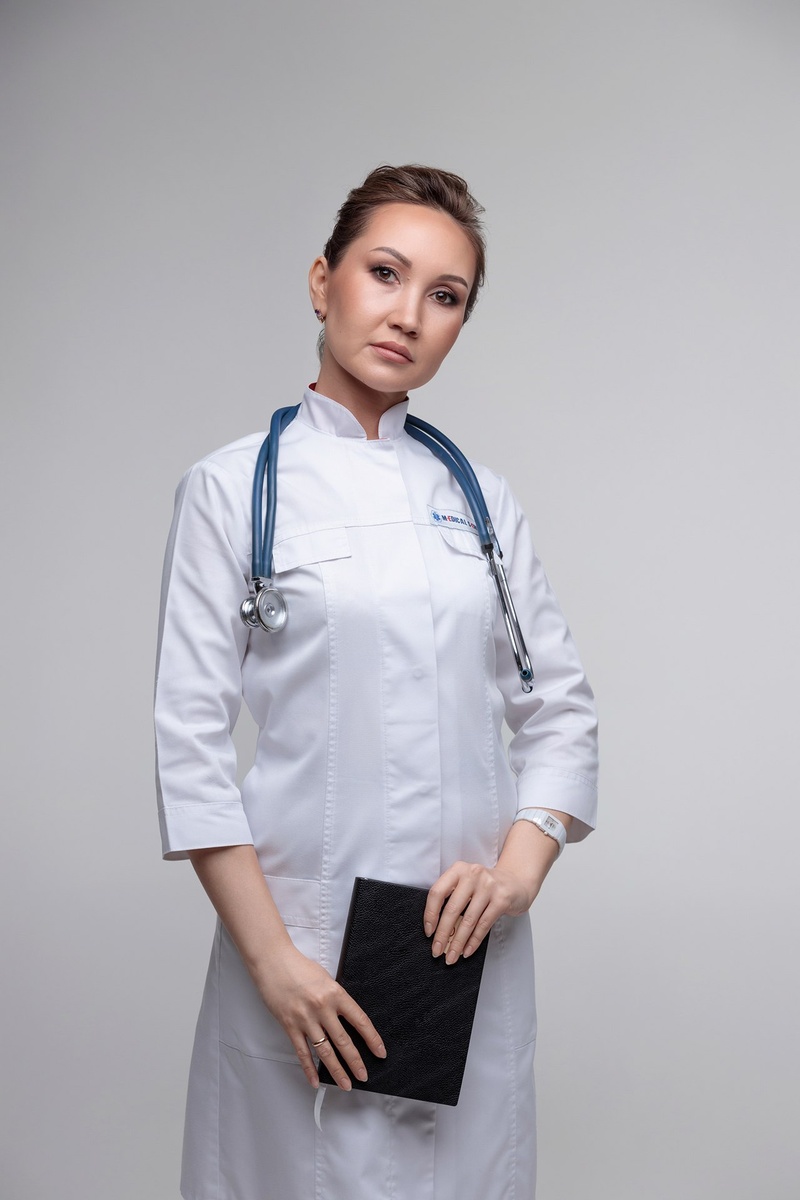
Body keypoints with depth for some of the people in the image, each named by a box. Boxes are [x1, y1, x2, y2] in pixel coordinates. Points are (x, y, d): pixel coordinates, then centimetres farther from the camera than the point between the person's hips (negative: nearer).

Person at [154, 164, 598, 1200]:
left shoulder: (480, 498, 9)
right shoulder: (232, 488, -2)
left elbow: (560, 706, 10)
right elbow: (192, 737, -6)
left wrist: (520, 869, -6)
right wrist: (271, 958, -12)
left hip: (469, 936, 4)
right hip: (304, 929, -3)